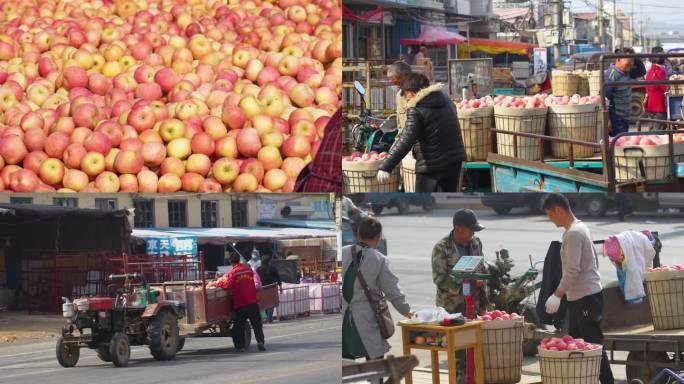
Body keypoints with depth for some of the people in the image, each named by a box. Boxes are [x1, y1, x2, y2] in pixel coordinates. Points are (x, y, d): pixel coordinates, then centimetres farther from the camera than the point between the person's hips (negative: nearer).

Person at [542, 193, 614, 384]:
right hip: (580, 296, 10)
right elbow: (594, 261, 20)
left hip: (586, 297, -10)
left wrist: (557, 295, -18)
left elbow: (572, 271, -23)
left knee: (593, 345, -7)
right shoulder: (580, 227, 13)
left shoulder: (572, 234, -17)